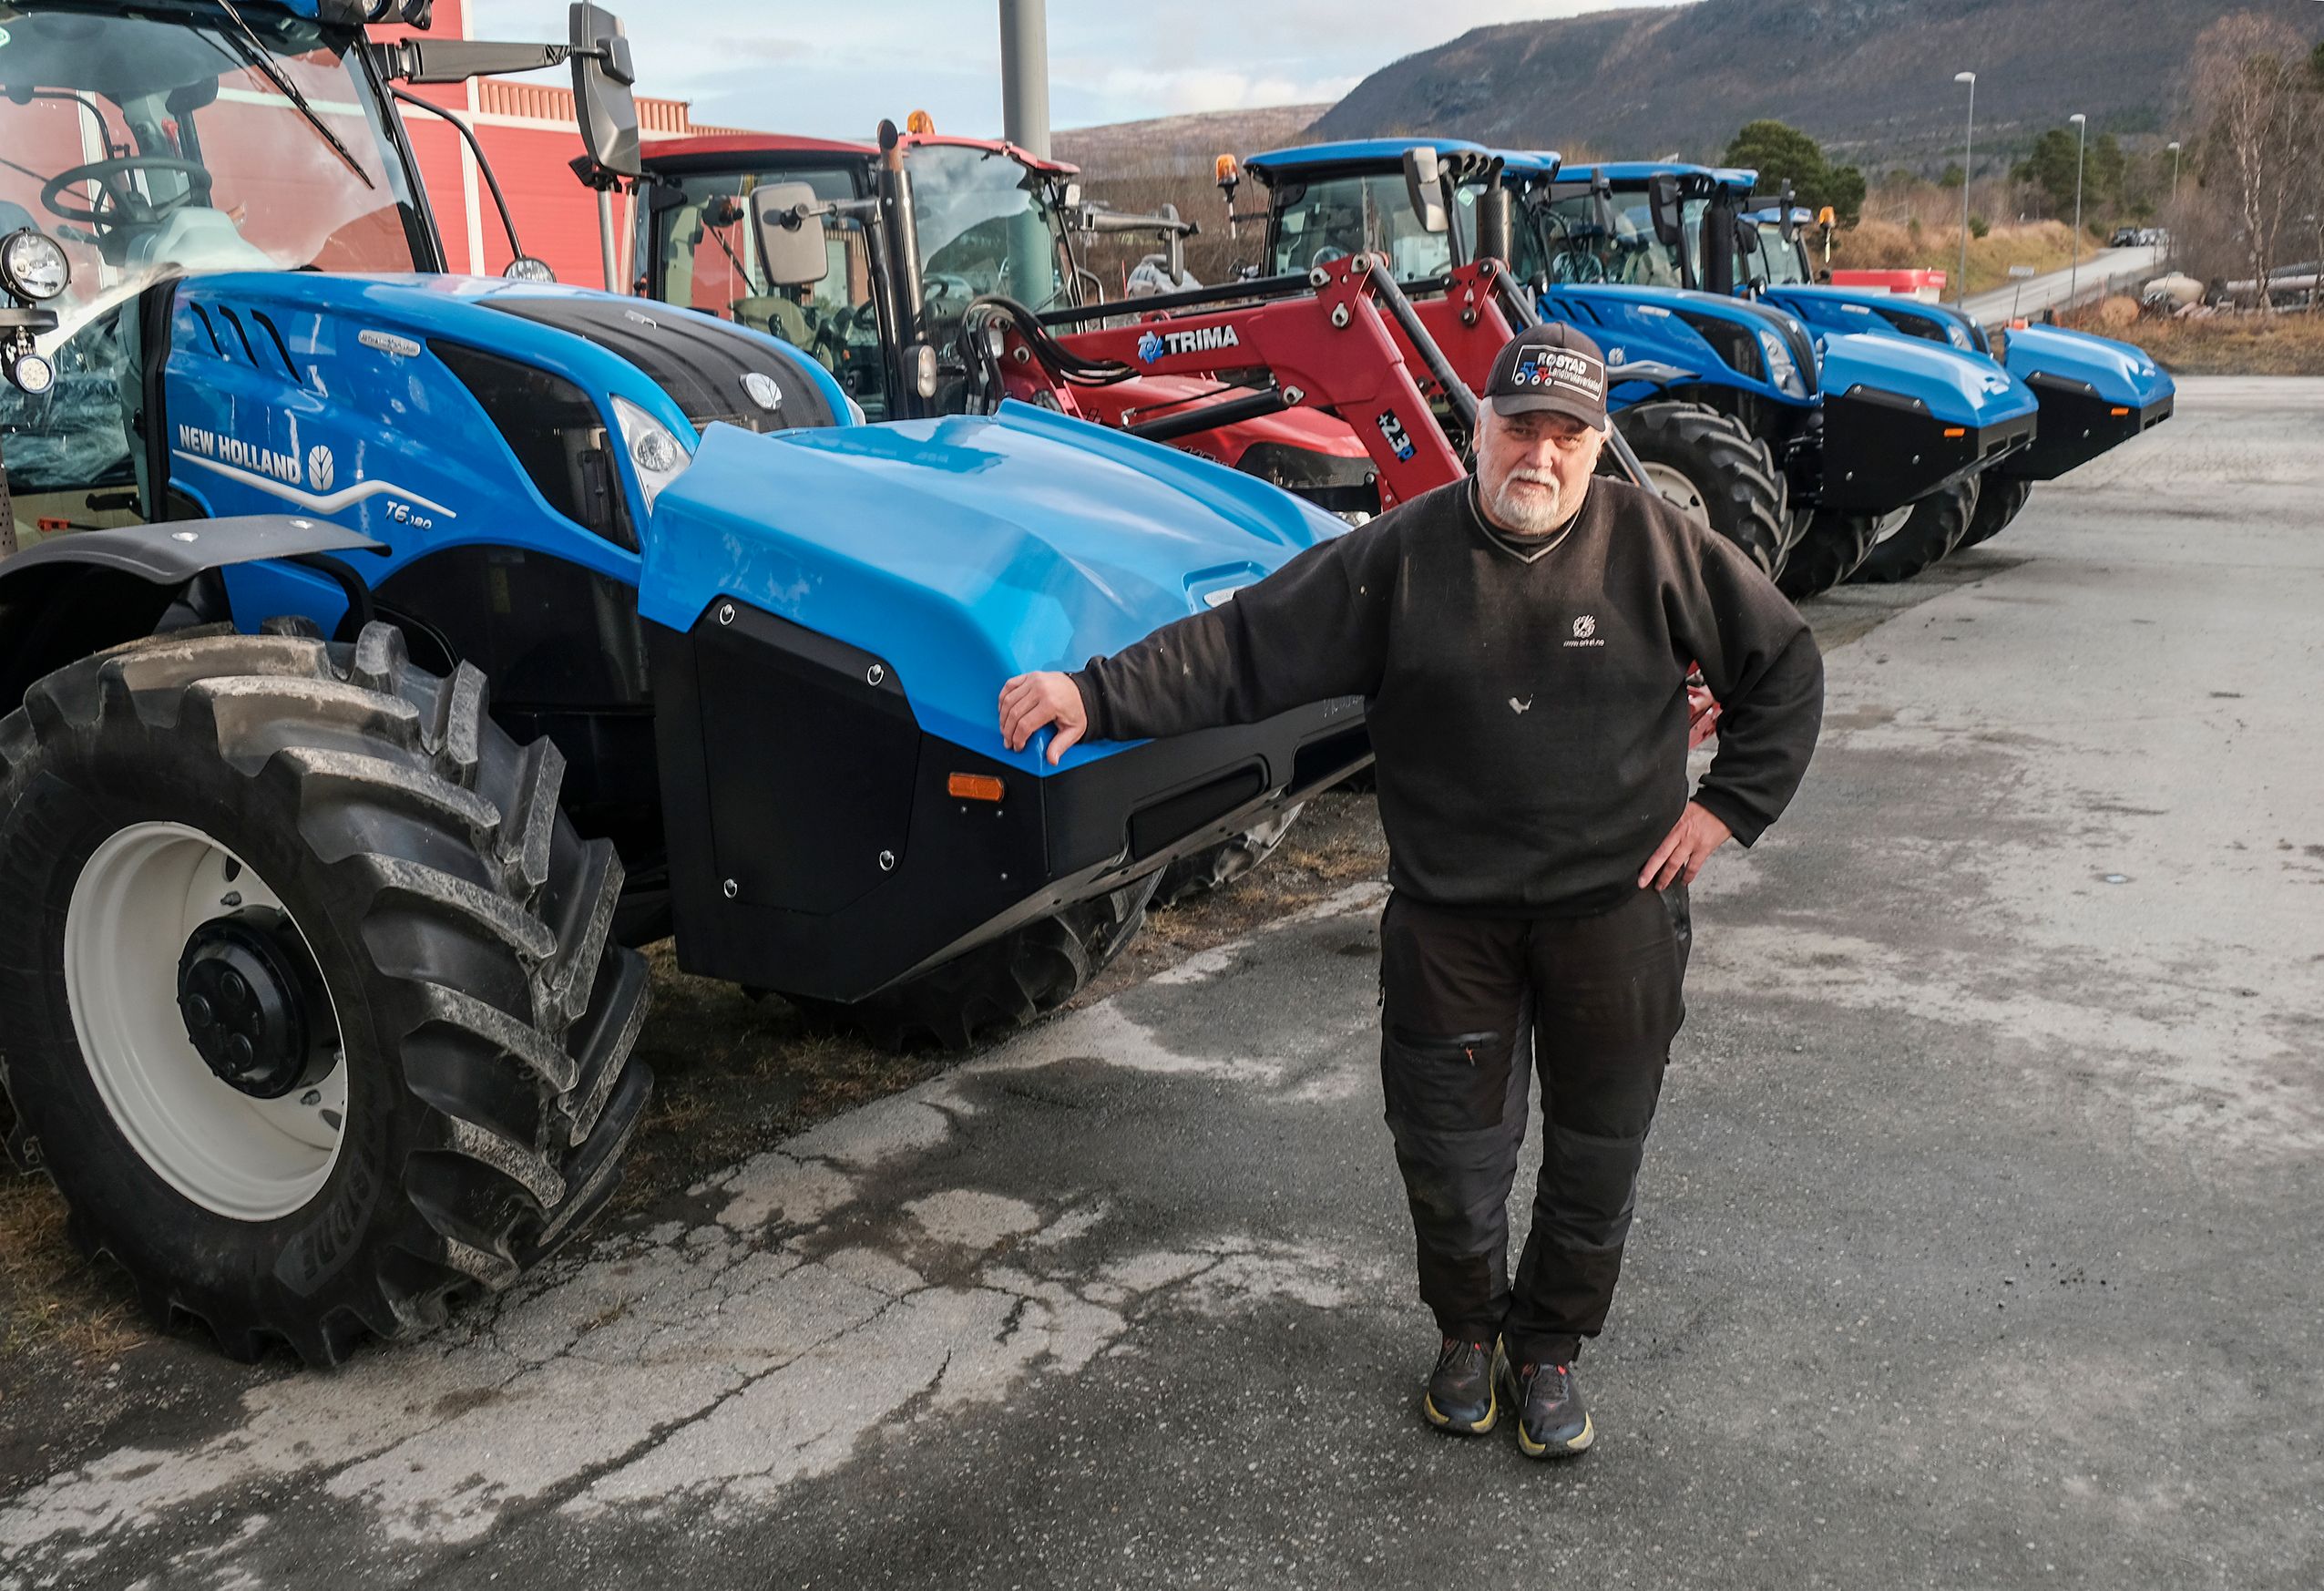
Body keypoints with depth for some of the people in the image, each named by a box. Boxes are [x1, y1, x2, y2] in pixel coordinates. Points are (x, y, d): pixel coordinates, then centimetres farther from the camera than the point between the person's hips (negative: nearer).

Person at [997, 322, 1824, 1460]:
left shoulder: (1653, 544, -5)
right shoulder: (1403, 556, -6)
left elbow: (1785, 664, 5)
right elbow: (1244, 644, -10)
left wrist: (1728, 805, -2)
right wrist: (1095, 693, -19)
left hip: (1614, 906, 1)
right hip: (1449, 911, 0)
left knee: (1597, 1151, 11)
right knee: (1449, 1144, 10)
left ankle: (1548, 1350, 34)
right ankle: (1467, 1331, 38)